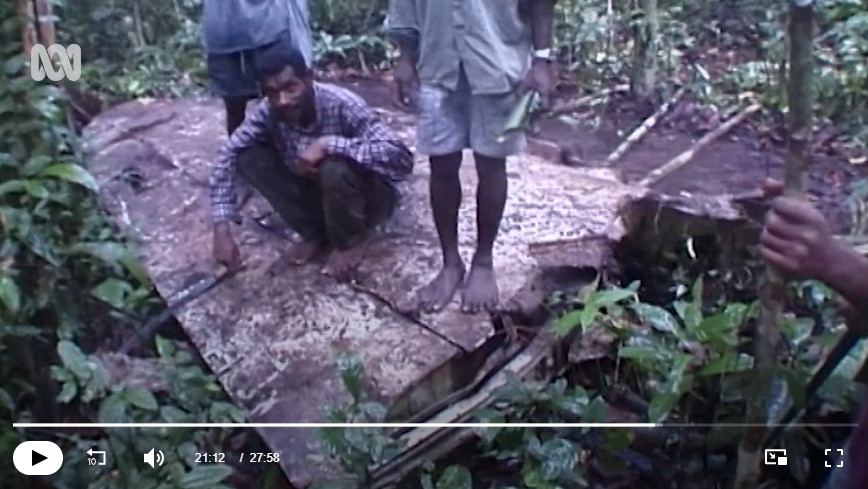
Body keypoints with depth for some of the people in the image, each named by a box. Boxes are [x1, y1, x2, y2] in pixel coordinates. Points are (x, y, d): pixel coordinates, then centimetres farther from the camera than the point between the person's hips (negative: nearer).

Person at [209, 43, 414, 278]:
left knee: (335, 168, -37)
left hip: (371, 196, -5)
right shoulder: (267, 112, -17)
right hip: (318, 191, 5)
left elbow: (401, 156, -39)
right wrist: (222, 229, -23)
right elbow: (227, 156, -12)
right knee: (249, 156, -13)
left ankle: (352, 241, -6)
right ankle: (315, 233, 2)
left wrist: (327, 144, -42)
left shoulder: (341, 104, -31)